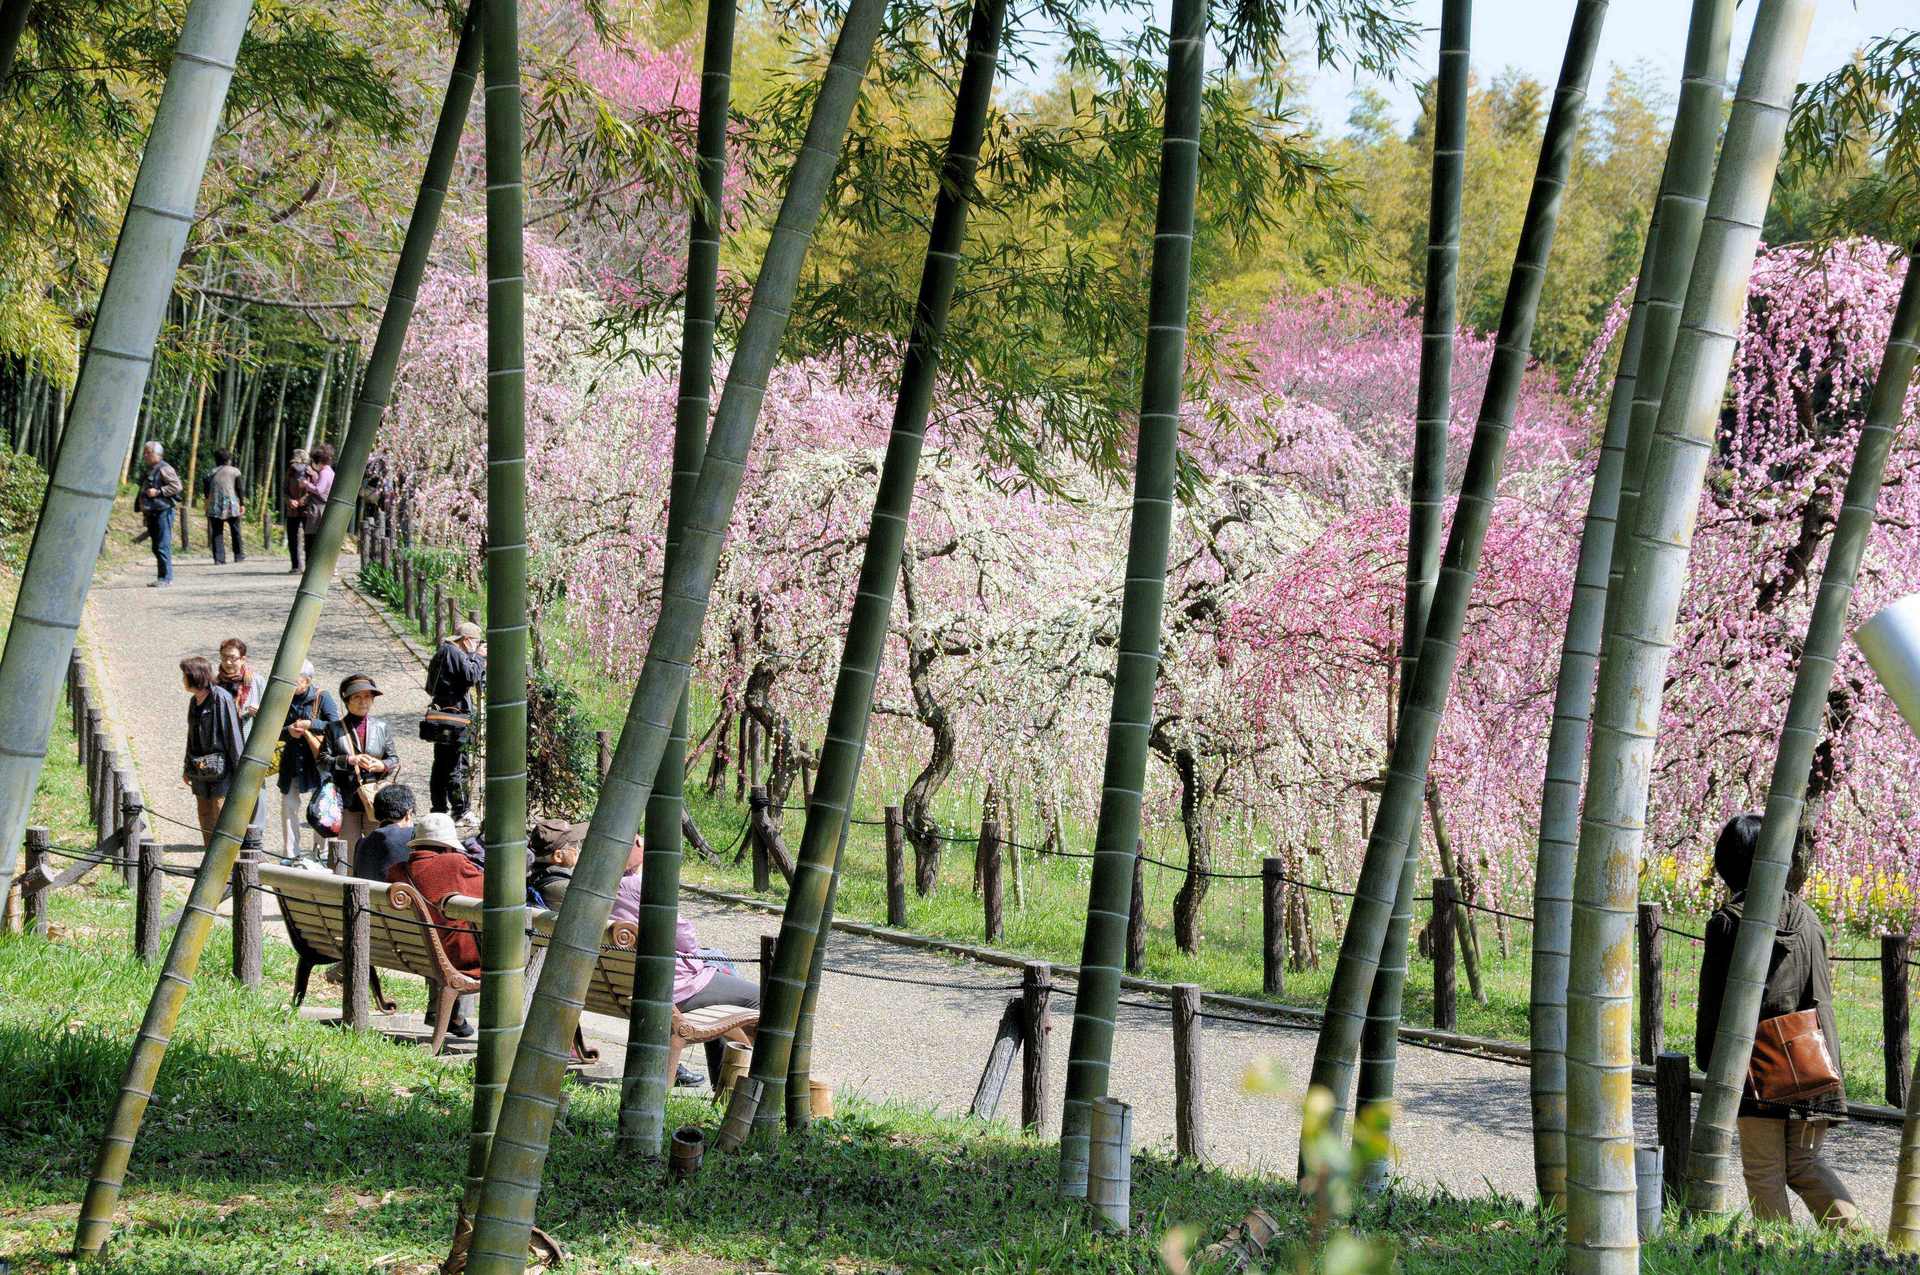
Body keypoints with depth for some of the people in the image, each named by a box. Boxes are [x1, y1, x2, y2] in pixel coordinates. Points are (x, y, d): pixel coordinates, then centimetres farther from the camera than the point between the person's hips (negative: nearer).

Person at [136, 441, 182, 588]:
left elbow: (177, 486, -17)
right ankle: (162, 577, 15)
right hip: (152, 513, 10)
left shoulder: (164, 469, -9)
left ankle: (166, 578, -10)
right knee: (156, 548, 11)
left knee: (163, 546, -11)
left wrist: (158, 492, -20)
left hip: (163, 511, -10)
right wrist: (142, 506, 21)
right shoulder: (150, 470, 19)